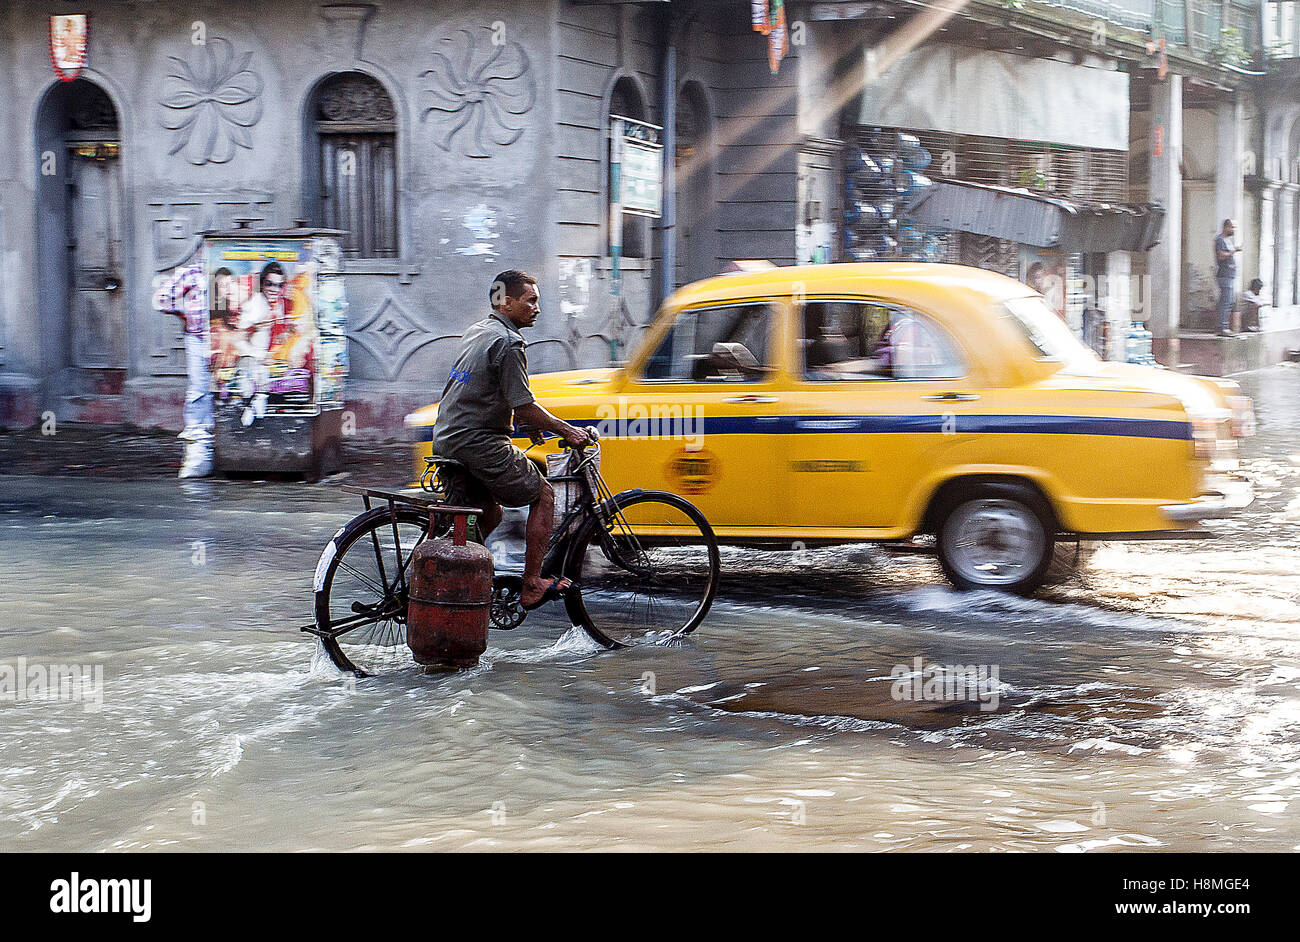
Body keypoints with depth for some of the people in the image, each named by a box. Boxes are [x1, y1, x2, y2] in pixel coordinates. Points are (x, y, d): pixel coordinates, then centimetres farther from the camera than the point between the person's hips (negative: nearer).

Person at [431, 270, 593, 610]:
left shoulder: (476, 332, 15)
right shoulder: (507, 343, -16)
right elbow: (524, 407, -16)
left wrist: (529, 421, 28)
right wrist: (567, 431, -6)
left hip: (447, 440, 9)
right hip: (478, 443, -9)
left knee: (489, 513, 22)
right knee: (543, 496, 4)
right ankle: (532, 586, 3)